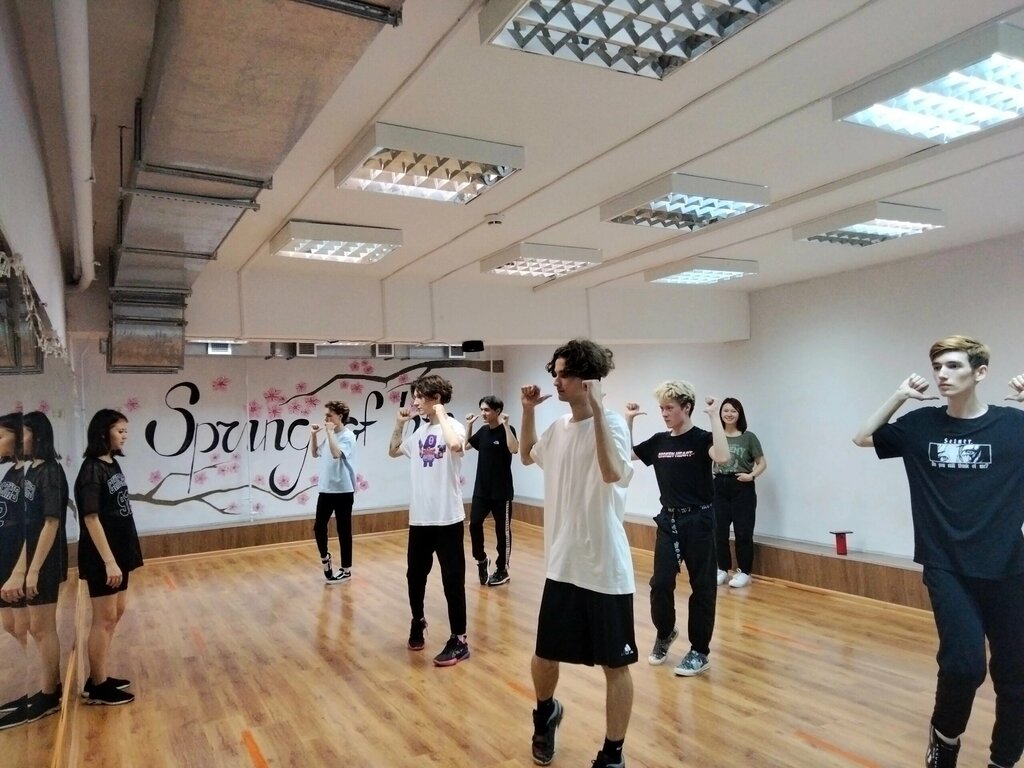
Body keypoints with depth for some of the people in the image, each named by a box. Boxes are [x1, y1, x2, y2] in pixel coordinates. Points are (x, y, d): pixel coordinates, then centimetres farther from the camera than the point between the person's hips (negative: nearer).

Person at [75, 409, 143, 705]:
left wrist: (120, 557, 17)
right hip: (102, 558, -9)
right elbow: (91, 518, -21)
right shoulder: (91, 470, -18)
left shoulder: (112, 464, 8)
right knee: (105, 618, 0)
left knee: (116, 613, 16)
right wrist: (108, 561, -22)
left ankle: (99, 677, 27)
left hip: (119, 552, 9)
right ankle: (97, 687, 13)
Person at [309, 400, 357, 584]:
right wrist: (313, 435, 5)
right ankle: (325, 557, 34)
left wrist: (330, 432, -23)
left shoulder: (347, 436, -13)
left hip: (343, 491, -7)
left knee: (343, 531, 2)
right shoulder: (327, 434, 9)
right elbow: (315, 454, 18)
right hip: (326, 489, 7)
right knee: (318, 527, 9)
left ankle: (346, 570, 13)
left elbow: (336, 454, -29)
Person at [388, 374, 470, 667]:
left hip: (448, 518, -7)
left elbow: (455, 446, -35)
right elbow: (394, 451, 24)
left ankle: (459, 640, 12)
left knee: (452, 580, 2)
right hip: (419, 517, 7)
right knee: (415, 575, 19)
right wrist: (399, 424, 10)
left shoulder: (452, 426, -11)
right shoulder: (420, 430, 10)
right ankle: (418, 622, 41)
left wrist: (440, 414, -22)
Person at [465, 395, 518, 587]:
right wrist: (469, 424, 12)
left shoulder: (506, 430, -10)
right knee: (474, 524, -1)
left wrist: (505, 424, -29)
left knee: (502, 530, 4)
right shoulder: (483, 431, 8)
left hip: (502, 491, -5)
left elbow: (514, 449, -29)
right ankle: (481, 559, 21)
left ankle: (502, 570, 16)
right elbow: (466, 444, 21)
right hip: (481, 489, 5)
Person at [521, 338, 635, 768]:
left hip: (606, 570, -6)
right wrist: (528, 411, 13)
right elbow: (528, 456, 27)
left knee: (615, 665, 9)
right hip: (561, 565, 7)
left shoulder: (611, 423, -15)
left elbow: (612, 472, -35)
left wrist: (596, 408, -35)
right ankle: (546, 714, 48)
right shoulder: (558, 427, 7)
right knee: (544, 656, 18)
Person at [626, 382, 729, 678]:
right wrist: (628, 420, 7)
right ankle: (665, 633, 31)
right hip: (668, 520, 5)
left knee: (702, 587, 4)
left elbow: (722, 456, -31)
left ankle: (700, 651, 17)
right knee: (660, 583, 5)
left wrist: (714, 415, -27)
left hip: (698, 520, -5)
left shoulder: (701, 438, -11)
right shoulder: (658, 441, 6)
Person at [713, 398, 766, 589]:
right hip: (720, 487, 3)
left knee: (743, 532, 1)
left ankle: (744, 572, 12)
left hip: (742, 488, -3)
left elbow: (762, 463, 0)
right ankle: (723, 570, 20)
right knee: (719, 531, 6)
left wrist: (751, 476, -15)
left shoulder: (748, 437, -3)